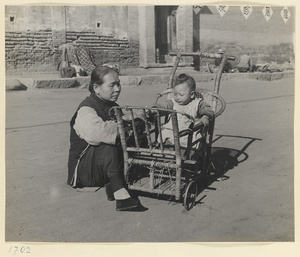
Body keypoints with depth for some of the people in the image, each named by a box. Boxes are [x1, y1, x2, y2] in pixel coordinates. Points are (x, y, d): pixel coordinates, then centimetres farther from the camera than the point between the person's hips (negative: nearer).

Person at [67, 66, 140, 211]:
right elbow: (95, 132, -38)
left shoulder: (113, 107, 13)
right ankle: (120, 193, -39)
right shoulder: (86, 110, -17)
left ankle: (112, 185, -22)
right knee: (109, 148, -37)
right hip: (83, 169, -8)